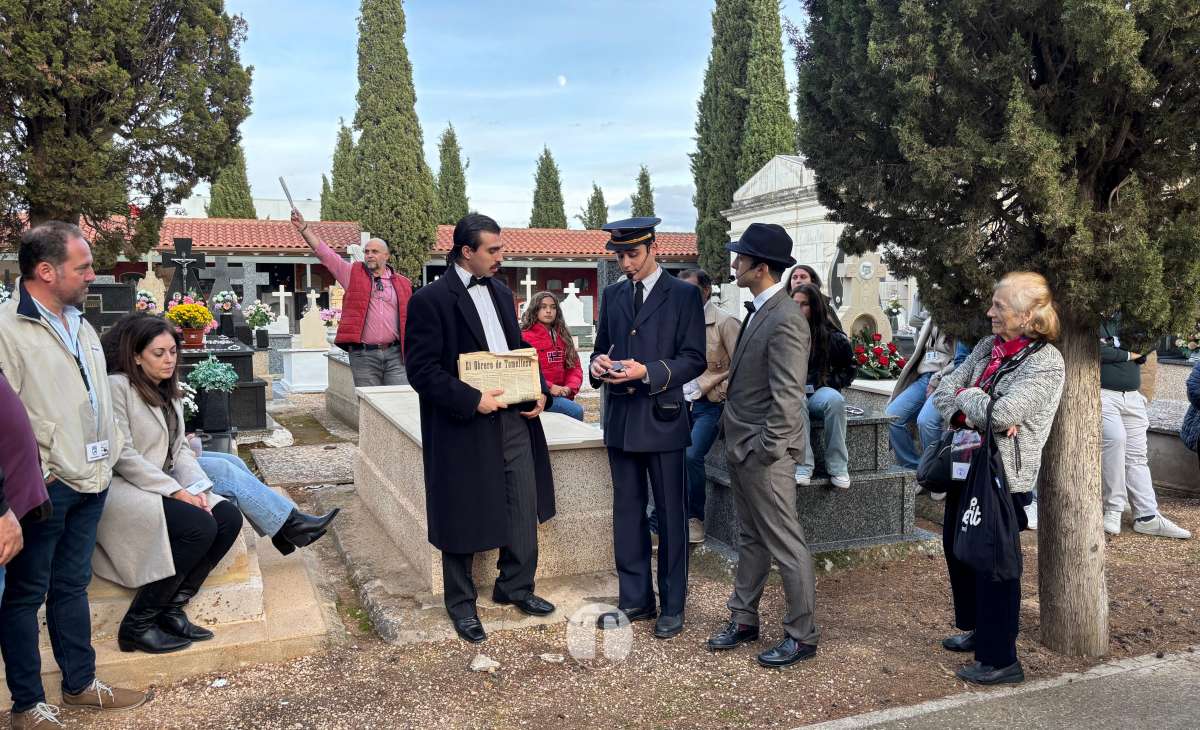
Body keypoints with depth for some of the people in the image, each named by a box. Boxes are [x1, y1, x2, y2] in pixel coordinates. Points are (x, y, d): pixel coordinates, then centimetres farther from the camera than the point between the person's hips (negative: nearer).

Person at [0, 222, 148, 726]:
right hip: (44, 489, -8)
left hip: (90, 482, 8)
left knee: (72, 585, 18)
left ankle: (80, 684, 30)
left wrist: (108, 455, 16)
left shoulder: (80, 325, 13)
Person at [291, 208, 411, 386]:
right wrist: (303, 227, -7)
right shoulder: (354, 274, 9)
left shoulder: (403, 283, 11)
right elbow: (325, 253, 2)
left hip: (395, 354, 1)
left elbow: (410, 319, 12)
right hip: (363, 355, -1)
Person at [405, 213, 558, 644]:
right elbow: (421, 370, -14)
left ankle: (516, 588, 31)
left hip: (515, 418, 7)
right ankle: (461, 603, 25)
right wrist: (472, 400, -21)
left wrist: (540, 391, 2)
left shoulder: (501, 293, 12)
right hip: (464, 427, -6)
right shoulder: (431, 299, -10)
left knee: (523, 511, 12)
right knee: (463, 519, 7)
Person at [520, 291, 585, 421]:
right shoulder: (525, 336, -1)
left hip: (562, 393, 5)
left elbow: (575, 366, 15)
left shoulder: (563, 336, 18)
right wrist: (549, 387, -16)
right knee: (576, 411, -24)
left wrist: (570, 387, -4)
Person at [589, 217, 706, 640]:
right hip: (620, 418, 5)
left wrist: (648, 371, -20)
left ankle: (672, 605, 17)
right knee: (627, 513, 12)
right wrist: (598, 363, -5)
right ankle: (635, 599, 25)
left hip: (662, 419, -5)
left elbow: (694, 360, -7)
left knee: (670, 516, 4)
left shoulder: (683, 295, -3)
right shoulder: (612, 295, 12)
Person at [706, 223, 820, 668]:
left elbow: (787, 398, -23)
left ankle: (801, 636, 17)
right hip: (740, 447, 10)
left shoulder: (785, 320, -20)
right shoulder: (758, 311, 10)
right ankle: (743, 619, 32)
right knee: (751, 539, 19)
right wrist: (738, 446, 14)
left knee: (786, 545, 4)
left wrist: (765, 452, -19)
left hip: (764, 452, -9)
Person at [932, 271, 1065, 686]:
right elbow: (943, 390, 4)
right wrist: (979, 412, -14)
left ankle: (1000, 660, 14)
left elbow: (1002, 412, -26)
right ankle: (977, 630, 39)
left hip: (1004, 476, -8)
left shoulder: (1046, 363, -14)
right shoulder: (989, 346, 8)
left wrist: (966, 397, -8)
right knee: (956, 546, 19)